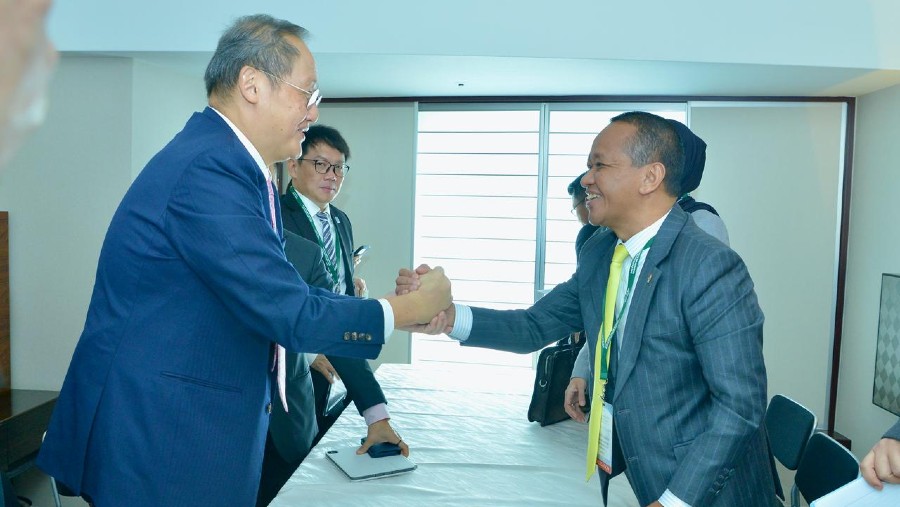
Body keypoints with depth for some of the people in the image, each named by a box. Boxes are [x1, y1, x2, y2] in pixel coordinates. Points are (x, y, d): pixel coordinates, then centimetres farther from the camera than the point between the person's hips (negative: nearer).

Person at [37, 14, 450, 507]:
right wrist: (409, 308, -10)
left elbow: (281, 289, 10)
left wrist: (406, 307, 6)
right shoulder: (209, 167, -24)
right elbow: (293, 315, -24)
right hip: (158, 443, -9)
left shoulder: (222, 160, 7)